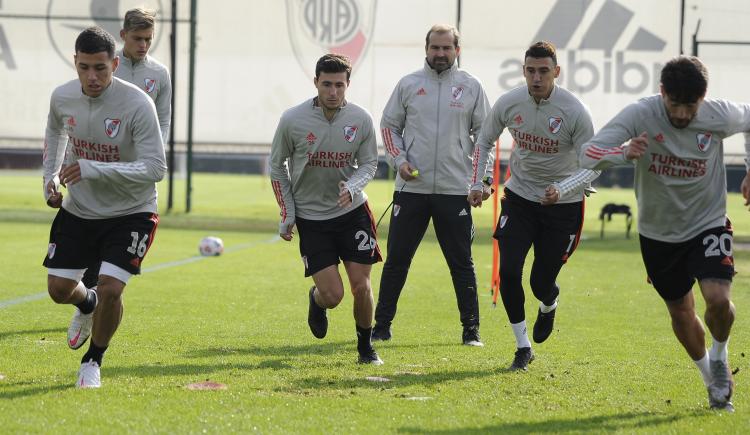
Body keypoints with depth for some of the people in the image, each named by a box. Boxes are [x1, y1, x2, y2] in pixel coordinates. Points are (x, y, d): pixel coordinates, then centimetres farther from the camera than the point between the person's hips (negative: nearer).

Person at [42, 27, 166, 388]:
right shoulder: (62, 97, -8)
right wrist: (51, 175, 6)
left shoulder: (137, 104, -24)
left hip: (130, 213, -4)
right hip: (78, 209, 5)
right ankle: (87, 306, 45)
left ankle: (93, 361, 10)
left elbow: (155, 167, -27)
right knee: (59, 288, 6)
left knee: (110, 289, -17)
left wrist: (94, 169, -35)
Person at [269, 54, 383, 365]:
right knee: (332, 295, -8)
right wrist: (287, 214, 0)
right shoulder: (292, 120, -11)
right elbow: (277, 166, 3)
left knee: (361, 286, -3)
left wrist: (352, 187, -17)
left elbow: (369, 163, 5)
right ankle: (316, 300, 31)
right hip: (310, 216, -1)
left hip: (352, 211, 2)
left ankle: (365, 347, 21)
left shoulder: (361, 120, -7)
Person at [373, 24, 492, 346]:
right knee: (396, 259, 4)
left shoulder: (471, 87, 4)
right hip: (411, 187, 1)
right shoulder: (408, 84, 5)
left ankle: (471, 330, 10)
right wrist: (398, 160, -4)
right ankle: (382, 326, 12)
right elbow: (389, 125, 12)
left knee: (461, 262, 3)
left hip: (455, 189, -1)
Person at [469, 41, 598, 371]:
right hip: (519, 196, 2)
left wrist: (561, 190, -31)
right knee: (508, 271, -14)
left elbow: (592, 166, -15)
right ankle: (523, 347, 3)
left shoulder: (574, 112, -21)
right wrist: (477, 183, 3)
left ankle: (548, 306, 41)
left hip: (562, 206, -2)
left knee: (542, 284, 0)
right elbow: (485, 140, 10)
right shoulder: (508, 103, -10)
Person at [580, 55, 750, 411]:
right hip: (658, 232, 1)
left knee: (718, 299, -23)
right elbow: (588, 154, -27)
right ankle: (712, 379, 37)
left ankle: (719, 355, 10)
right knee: (681, 313, 12)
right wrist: (623, 153, -48)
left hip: (708, 225, -1)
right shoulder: (640, 115, -22)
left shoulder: (720, 115, -16)